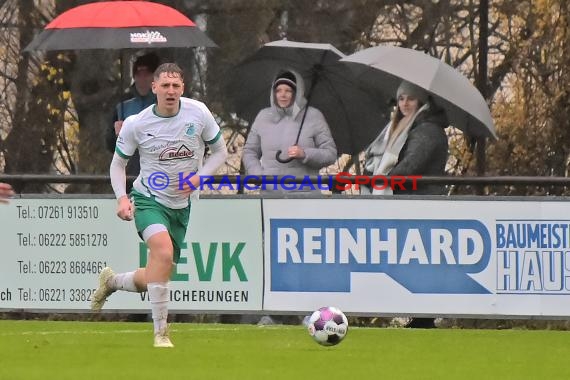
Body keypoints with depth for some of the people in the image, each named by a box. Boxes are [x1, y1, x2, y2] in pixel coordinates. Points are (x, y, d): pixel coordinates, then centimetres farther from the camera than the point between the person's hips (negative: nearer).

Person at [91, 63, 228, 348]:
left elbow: (220, 151, 5)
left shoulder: (198, 112, -8)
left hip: (183, 205, 4)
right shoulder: (136, 124, -11)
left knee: (156, 278, 7)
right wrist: (121, 197, -13)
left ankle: (112, 281, 40)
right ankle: (160, 332, -26)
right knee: (163, 250, -32)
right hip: (148, 199, -4)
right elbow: (118, 163, 3)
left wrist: (199, 177, -12)